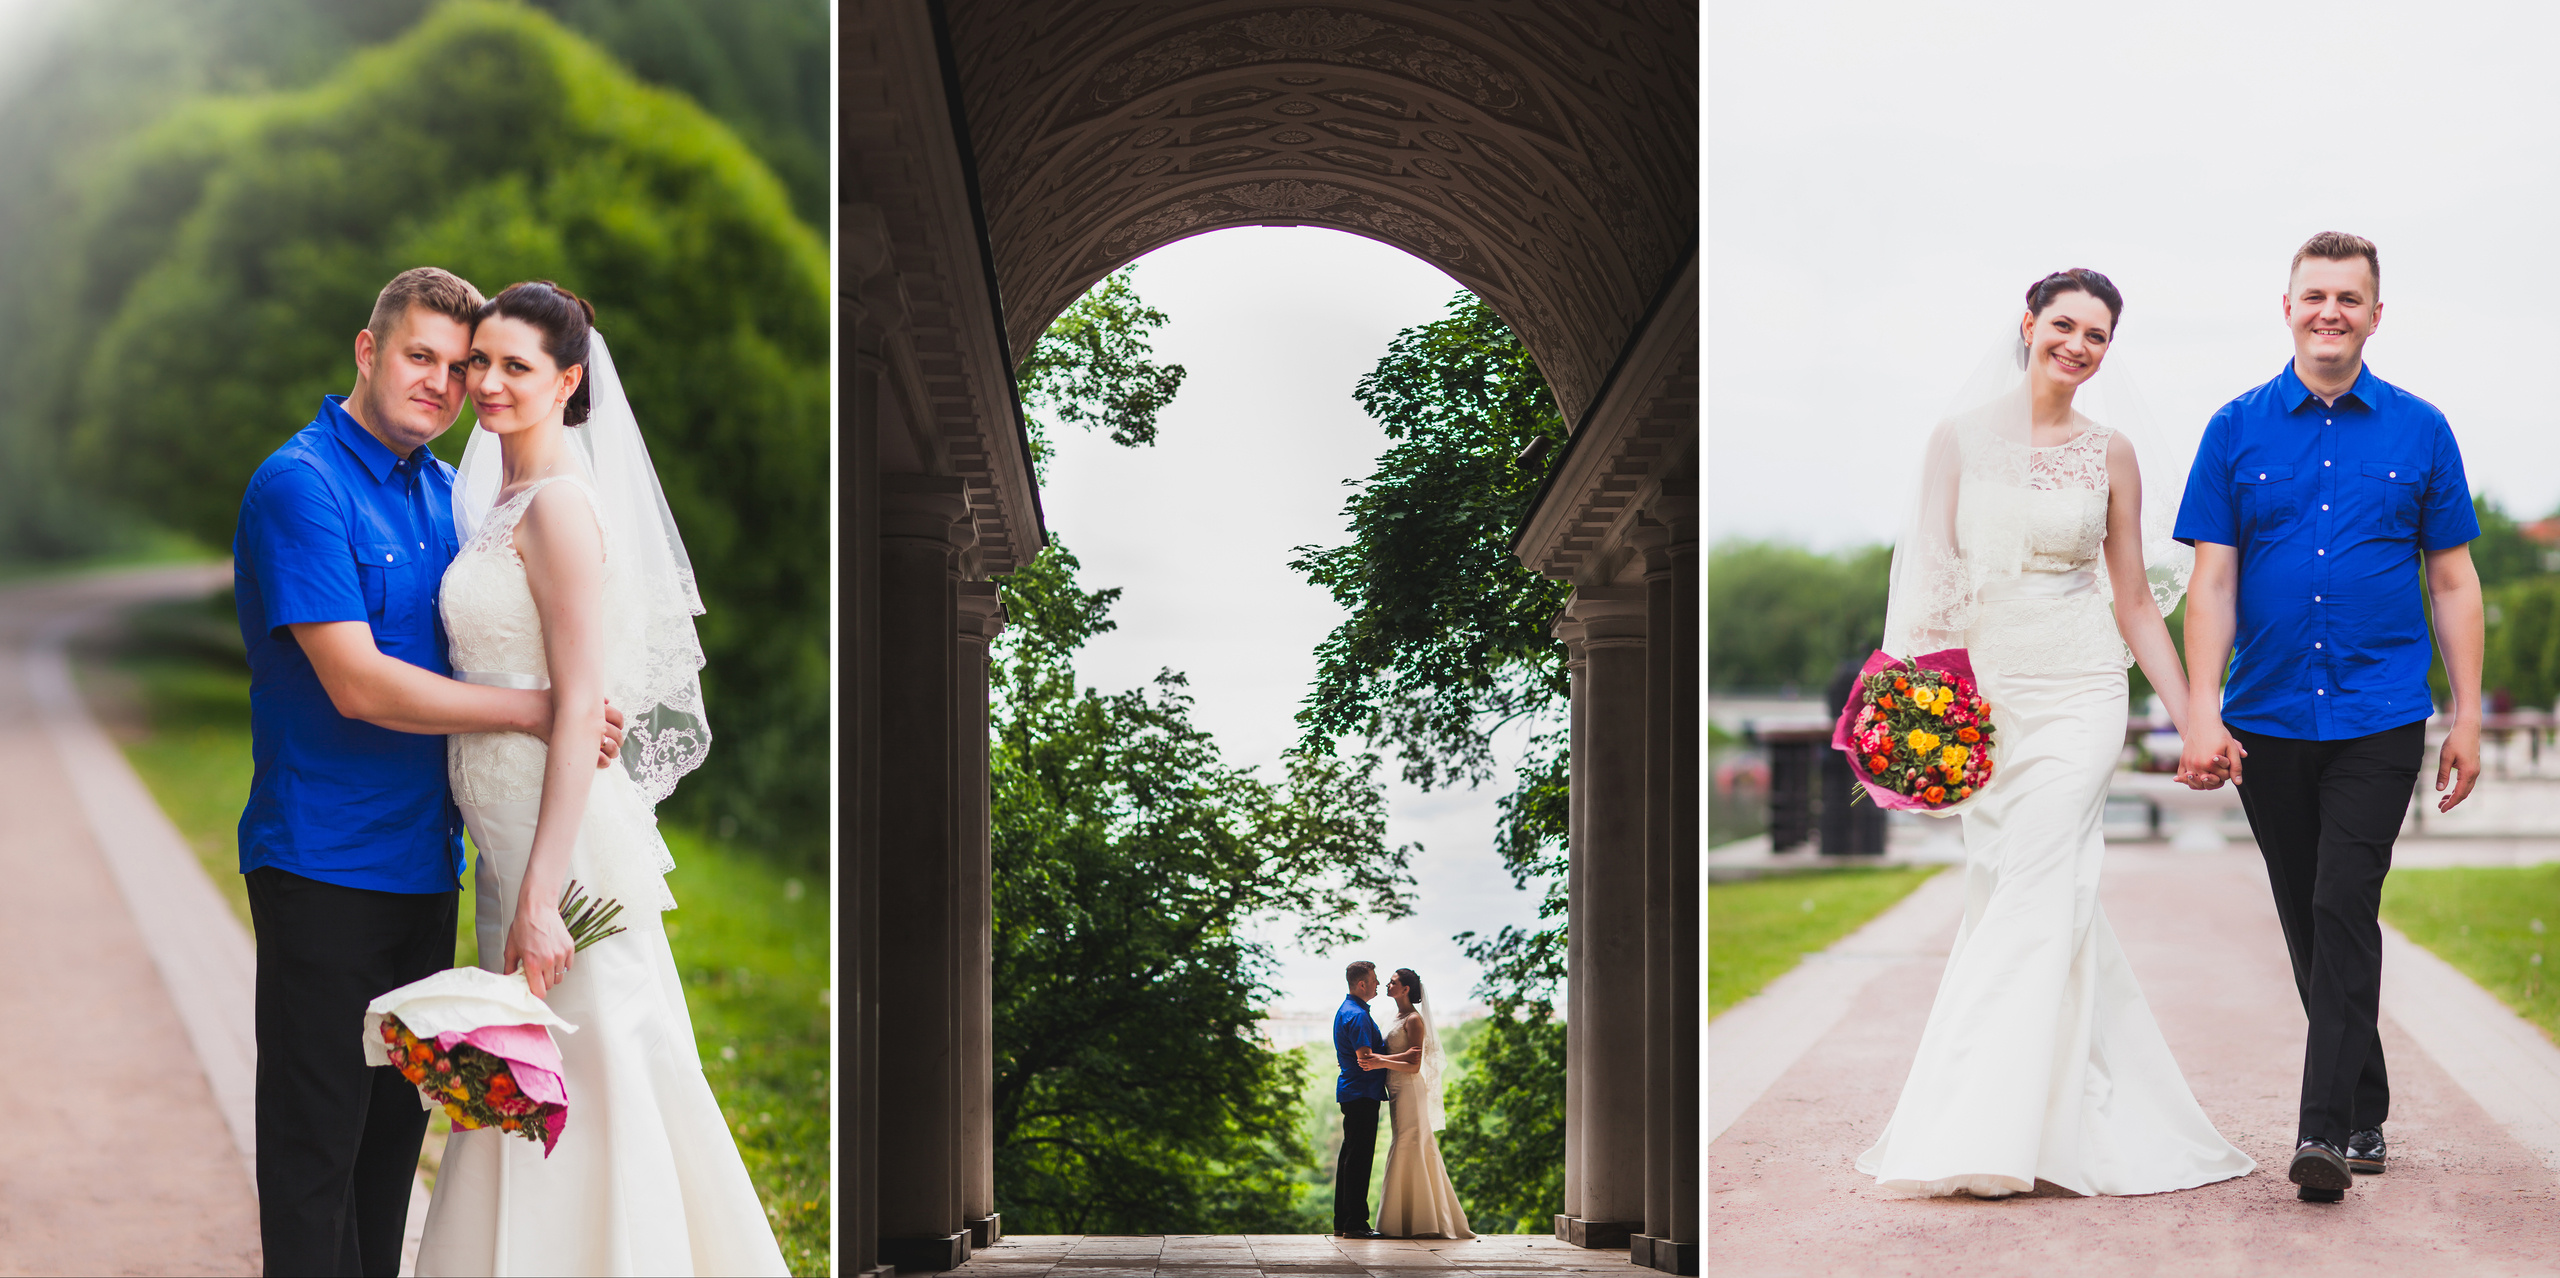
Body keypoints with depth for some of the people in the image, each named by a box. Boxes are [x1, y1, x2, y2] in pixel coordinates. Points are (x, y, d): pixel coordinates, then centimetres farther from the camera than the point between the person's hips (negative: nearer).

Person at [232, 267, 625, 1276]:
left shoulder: (448, 494, 12)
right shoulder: (300, 486, -13)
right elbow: (358, 683, -20)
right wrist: (536, 710, -18)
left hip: (423, 860, 8)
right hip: (322, 861, -8)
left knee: (397, 1121, 14)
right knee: (317, 1136, -1)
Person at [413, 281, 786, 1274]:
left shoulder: (561, 505, -15)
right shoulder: (502, 494, 13)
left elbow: (581, 707, -20)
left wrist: (541, 894, -22)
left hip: (560, 836, -9)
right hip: (509, 829, 9)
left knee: (574, 1093, -1)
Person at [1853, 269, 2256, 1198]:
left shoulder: (2109, 452, 5)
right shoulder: (1960, 438, 5)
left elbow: (2136, 600, 9)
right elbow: (1928, 576, 5)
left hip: (2078, 695, -1)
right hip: (1982, 697, 1)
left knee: (2033, 894, -11)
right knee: (2042, 903, 3)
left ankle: (1983, 1133, -10)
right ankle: (2088, 1124, 15)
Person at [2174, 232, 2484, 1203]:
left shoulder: (2419, 431, 5)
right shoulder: (2237, 430, 5)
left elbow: (2453, 580, 7)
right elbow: (2213, 583, 1)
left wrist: (2468, 718, 2)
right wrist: (2203, 714, -7)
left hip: (2379, 720, -2)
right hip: (2267, 722, 2)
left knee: (2344, 913, -13)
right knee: (2308, 925, 9)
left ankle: (2326, 1132, -13)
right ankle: (2365, 1112, 24)